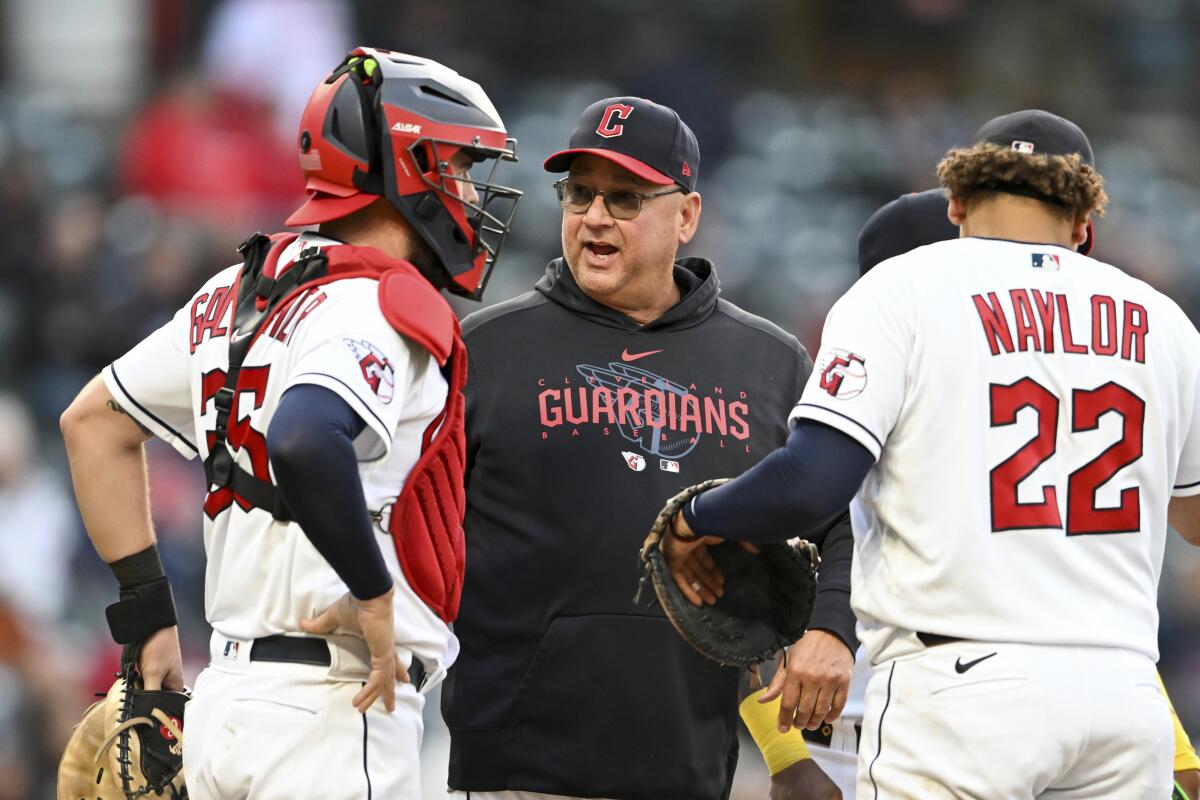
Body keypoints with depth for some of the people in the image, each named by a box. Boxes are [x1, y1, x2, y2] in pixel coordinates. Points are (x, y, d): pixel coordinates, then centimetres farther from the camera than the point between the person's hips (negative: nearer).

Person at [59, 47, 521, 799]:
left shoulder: (238, 296, 15)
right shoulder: (385, 308, -13)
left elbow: (94, 421, 23)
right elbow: (306, 446, -32)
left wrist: (147, 612, 23)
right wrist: (374, 592, -19)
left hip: (230, 691, 9)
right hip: (329, 706, -9)